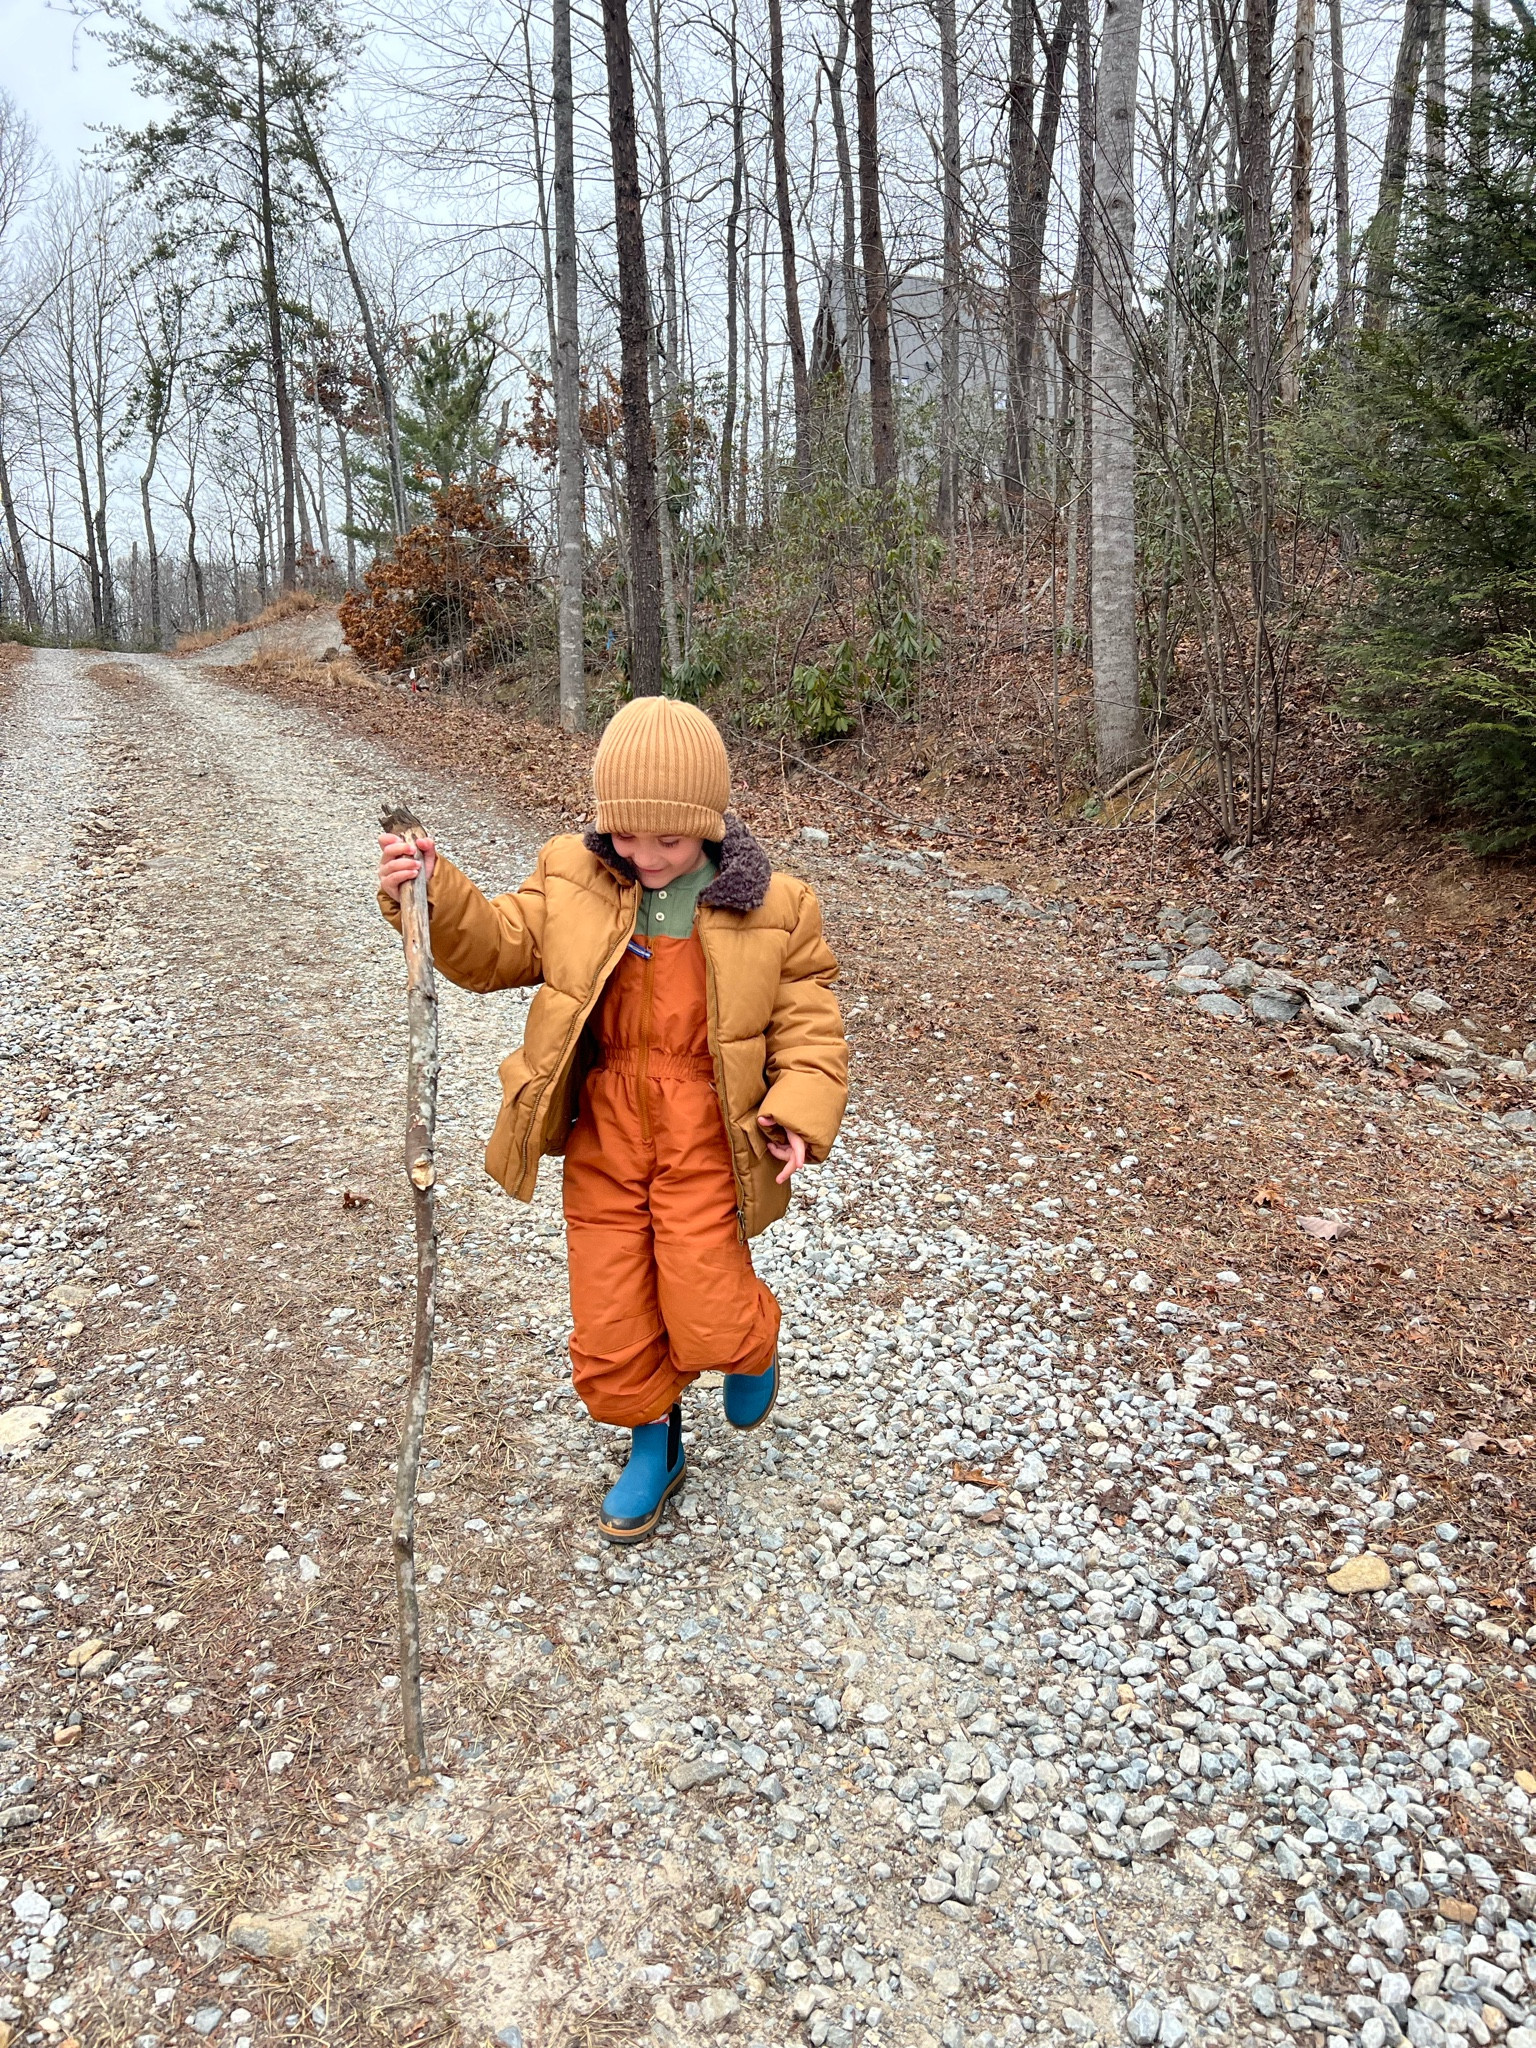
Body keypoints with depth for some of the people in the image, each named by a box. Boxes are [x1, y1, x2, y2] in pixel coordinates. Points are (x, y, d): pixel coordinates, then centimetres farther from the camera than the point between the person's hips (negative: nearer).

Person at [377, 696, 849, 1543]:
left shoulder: (769, 909, -6)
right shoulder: (571, 880, -2)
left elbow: (809, 1025, -2)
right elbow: (495, 949, 3)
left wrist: (801, 1117, -17)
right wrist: (434, 896, -17)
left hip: (706, 1140, -2)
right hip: (603, 1133, 3)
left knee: (709, 1326, -4)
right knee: (608, 1330, 9)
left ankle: (751, 1342, 35)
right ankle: (654, 1443, 38)